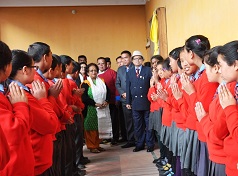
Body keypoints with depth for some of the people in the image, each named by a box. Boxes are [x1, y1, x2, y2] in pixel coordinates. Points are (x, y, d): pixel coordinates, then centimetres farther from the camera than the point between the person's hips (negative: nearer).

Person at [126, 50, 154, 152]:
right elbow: (128, 88, 9)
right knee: (138, 125, 10)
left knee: (148, 124, 6)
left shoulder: (148, 70, 0)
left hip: (146, 101, -3)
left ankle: (150, 144, 17)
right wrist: (128, 102, 5)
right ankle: (140, 144, 21)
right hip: (135, 102, 3)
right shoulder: (129, 72, 10)